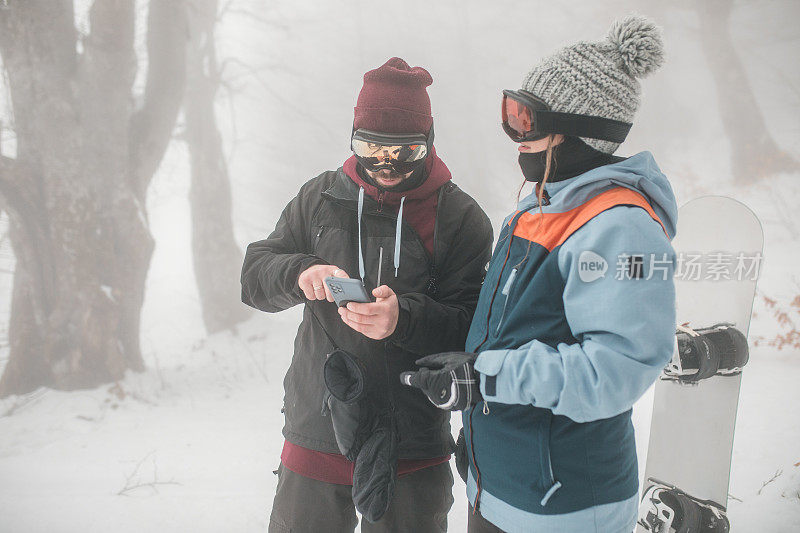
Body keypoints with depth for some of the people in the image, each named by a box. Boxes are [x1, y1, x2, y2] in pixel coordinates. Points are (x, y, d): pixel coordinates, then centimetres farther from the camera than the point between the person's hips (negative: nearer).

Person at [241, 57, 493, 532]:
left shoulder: (461, 219, -5)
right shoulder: (320, 198, 5)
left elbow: (475, 328, -11)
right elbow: (254, 276, 4)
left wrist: (405, 318, -29)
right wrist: (299, 273, -17)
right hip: (316, 435, 3)